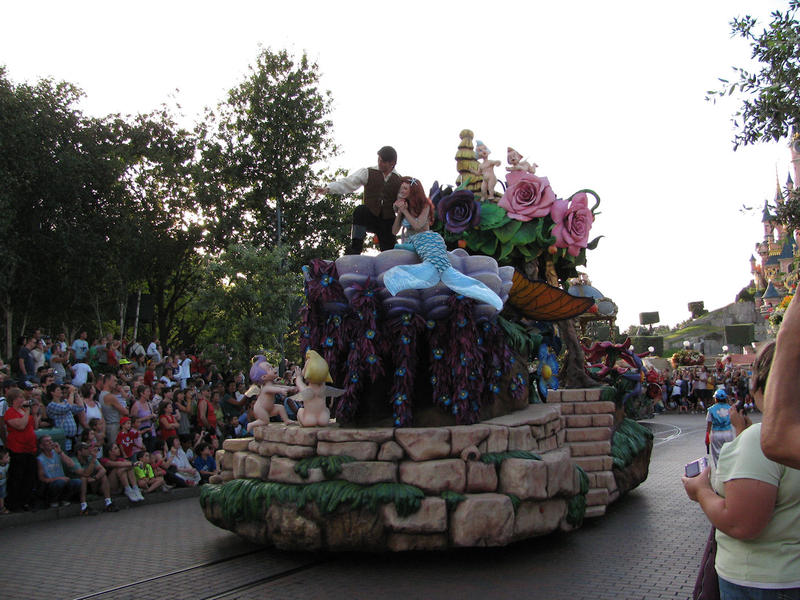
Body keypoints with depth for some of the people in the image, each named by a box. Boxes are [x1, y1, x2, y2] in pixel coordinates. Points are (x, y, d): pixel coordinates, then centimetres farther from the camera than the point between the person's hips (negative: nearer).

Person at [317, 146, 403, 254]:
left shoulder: (399, 180, 5)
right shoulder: (368, 173, 0)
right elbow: (348, 183, -10)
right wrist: (328, 188, -24)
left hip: (387, 222, 2)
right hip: (370, 217, -2)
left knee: (388, 251, -5)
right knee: (360, 210, -32)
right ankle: (354, 250, -29)